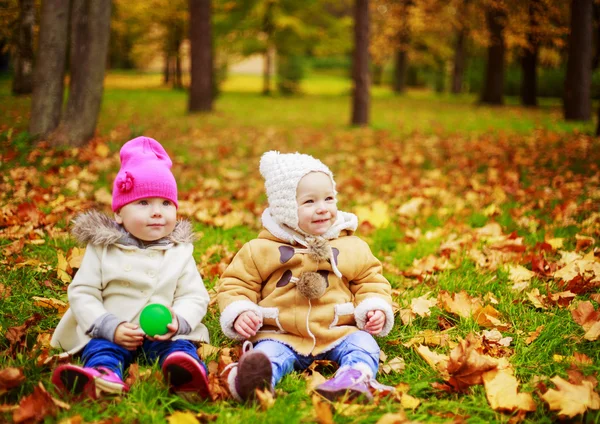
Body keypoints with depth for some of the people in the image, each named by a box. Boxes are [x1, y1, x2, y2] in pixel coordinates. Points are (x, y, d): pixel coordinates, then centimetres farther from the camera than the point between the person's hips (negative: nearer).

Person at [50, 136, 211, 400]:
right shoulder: (102, 249, 5)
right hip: (110, 333, 0)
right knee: (101, 349, -30)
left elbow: (195, 296, 5)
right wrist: (111, 328, -13)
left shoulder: (179, 252, 9)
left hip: (165, 335, 1)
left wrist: (179, 321, -18)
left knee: (180, 348, -28)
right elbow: (82, 293, 2)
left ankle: (186, 377, -60)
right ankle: (103, 378, -61)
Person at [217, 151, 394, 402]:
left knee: (361, 344, -25)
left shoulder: (352, 247, 11)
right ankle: (253, 380, -59)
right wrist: (239, 313, -8)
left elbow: (371, 280, 19)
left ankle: (356, 377, -53)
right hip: (281, 336, -2)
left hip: (339, 333, 2)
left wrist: (375, 308, -1)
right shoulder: (261, 250, 6)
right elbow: (235, 284, 11)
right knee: (268, 352, -30)